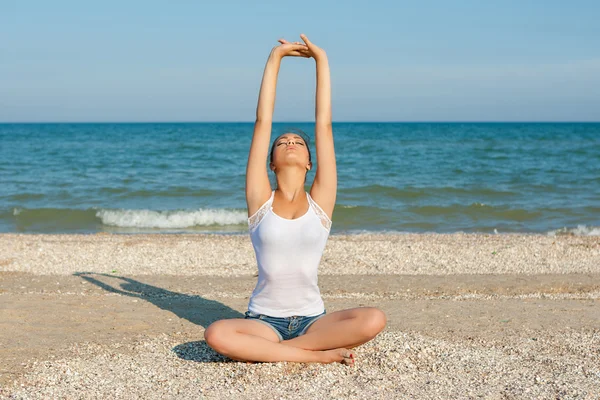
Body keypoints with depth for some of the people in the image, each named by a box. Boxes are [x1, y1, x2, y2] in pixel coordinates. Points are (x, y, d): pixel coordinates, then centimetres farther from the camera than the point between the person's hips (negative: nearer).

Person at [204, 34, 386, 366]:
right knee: (217, 335, -32)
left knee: (373, 320, -28)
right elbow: (263, 121, 0)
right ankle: (319, 354, -20)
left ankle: (260, 350, -17)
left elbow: (323, 125, 2)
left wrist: (321, 60, 4)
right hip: (263, 319, -1)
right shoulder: (260, 201, 2)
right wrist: (275, 59, 2)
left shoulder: (319, 202, 3)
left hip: (312, 319, 1)